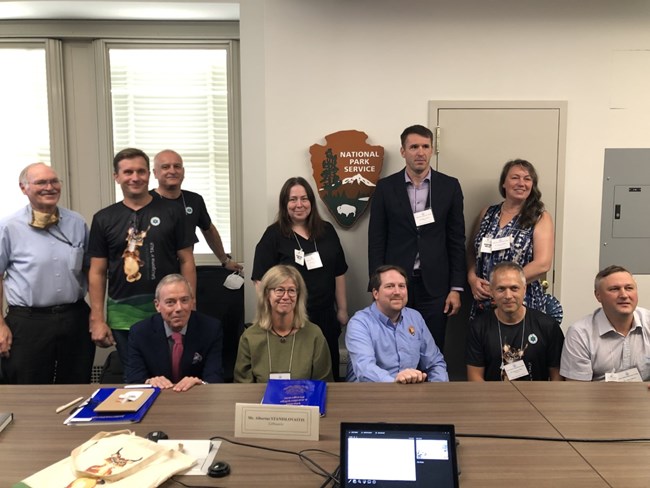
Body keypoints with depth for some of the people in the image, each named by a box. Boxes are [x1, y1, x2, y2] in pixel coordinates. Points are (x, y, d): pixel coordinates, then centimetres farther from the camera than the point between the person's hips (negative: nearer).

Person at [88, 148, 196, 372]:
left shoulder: (171, 213, 1)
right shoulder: (104, 219, 4)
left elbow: (186, 261, 2)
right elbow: (97, 272, 5)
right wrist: (97, 319, -1)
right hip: (123, 316, 1)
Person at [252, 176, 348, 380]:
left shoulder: (327, 231, 6)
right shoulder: (274, 235, -5)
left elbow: (338, 273, 10)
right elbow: (262, 280, -7)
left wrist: (342, 309, 9)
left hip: (325, 316, 4)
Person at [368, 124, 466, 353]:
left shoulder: (449, 186, 2)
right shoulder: (385, 187, 1)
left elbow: (456, 240, 3)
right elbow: (376, 241, 0)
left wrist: (456, 288, -1)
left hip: (434, 285, 1)